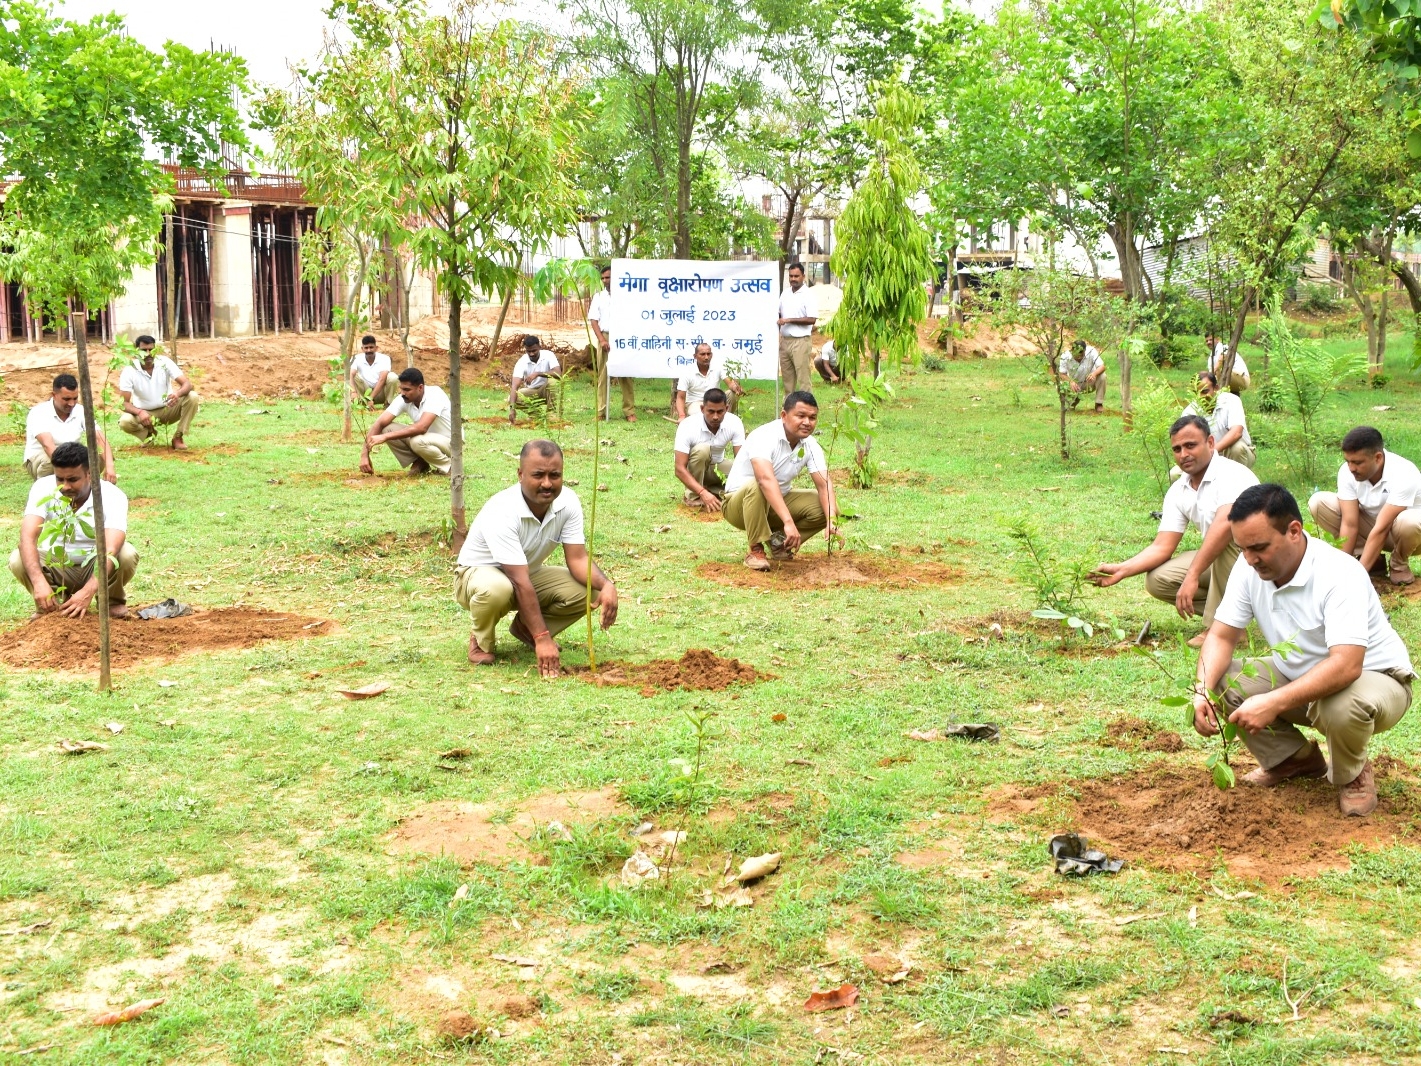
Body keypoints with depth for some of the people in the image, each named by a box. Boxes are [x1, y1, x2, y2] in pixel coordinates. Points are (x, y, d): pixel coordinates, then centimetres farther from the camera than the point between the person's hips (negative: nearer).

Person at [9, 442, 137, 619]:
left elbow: (111, 550, -37)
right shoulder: (43, 488, -20)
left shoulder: (112, 496, -25)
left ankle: (111, 601, -2)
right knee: (18, 560, -28)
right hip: (56, 567, 1)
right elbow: (28, 537, -31)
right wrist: (39, 582, -48)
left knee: (127, 555, -31)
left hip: (95, 567, -1)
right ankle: (52, 604, -2)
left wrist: (88, 592, -52)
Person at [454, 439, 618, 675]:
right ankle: (481, 642, -7)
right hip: (479, 572, -6)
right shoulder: (502, 512, -34)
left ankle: (525, 628, 7)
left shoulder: (568, 502, -16)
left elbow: (577, 559, -15)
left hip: (530, 572, 6)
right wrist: (543, 639, -39)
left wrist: (607, 585, -37)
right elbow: (520, 583, -37)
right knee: (496, 590, -42)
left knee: (588, 590, -19)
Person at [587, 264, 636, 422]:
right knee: (603, 376, 1)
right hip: (605, 338, 2)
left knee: (627, 376, -1)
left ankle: (629, 411, 3)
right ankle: (601, 413, 3)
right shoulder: (598, 296, 11)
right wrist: (602, 340, -7)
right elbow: (593, 320, 6)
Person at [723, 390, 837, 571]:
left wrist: (831, 522, -33)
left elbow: (824, 484, -15)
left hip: (778, 502, 6)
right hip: (739, 503, -6)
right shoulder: (764, 437, -28)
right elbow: (766, 479, -44)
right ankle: (755, 551, -24)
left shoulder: (811, 445, -8)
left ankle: (779, 540, 4)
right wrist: (788, 522, -54)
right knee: (755, 487, -40)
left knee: (824, 506, -14)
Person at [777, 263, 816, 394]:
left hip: (800, 341, -7)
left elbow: (811, 320, -15)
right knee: (787, 375, 11)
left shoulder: (807, 295, -8)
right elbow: (779, 314, 22)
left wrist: (789, 320, -16)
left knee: (802, 376, -7)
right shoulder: (785, 294, 11)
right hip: (785, 340, 7)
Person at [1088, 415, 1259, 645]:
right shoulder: (1178, 492, 2)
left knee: (1230, 537, -38)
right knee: (1157, 579, -9)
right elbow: (1162, 547, -1)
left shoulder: (1231, 474, -21)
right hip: (1217, 559, 7)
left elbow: (1224, 525, -38)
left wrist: (1192, 576, -43)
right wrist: (1122, 570, -18)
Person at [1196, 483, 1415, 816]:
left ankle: (1352, 774, -4)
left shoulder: (1339, 574, -32)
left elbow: (1345, 666, -41)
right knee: (1220, 681, -15)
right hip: (1298, 676, 6)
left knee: (1344, 706, -40)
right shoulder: (1250, 568, -12)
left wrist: (1274, 703, -49)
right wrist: (1202, 692, -28)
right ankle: (1296, 759, 8)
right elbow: (1222, 637, -9)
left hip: (1373, 679, -6)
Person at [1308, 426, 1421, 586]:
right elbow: (1349, 524, -21)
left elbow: (1381, 530, -36)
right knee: (1318, 502, -17)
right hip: (1370, 523, 4)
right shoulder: (1347, 472, -20)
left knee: (1408, 522, -41)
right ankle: (1368, 557, -4)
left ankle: (1398, 565, -7)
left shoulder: (1403, 474, -32)